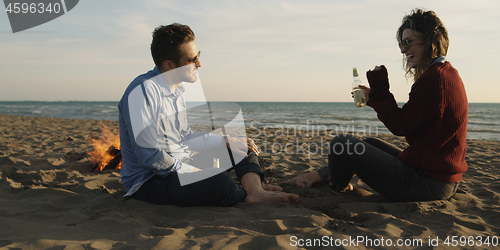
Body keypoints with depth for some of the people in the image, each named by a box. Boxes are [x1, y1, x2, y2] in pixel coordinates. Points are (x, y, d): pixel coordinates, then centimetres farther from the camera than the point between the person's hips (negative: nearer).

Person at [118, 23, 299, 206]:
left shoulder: (177, 89, 10)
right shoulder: (142, 92, -20)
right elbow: (149, 157, -26)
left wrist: (226, 141, 7)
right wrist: (199, 173, -19)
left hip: (181, 167, 10)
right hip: (148, 181, -9)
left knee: (242, 148, 11)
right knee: (219, 182, -34)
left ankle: (255, 189, -16)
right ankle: (246, 194, 0)